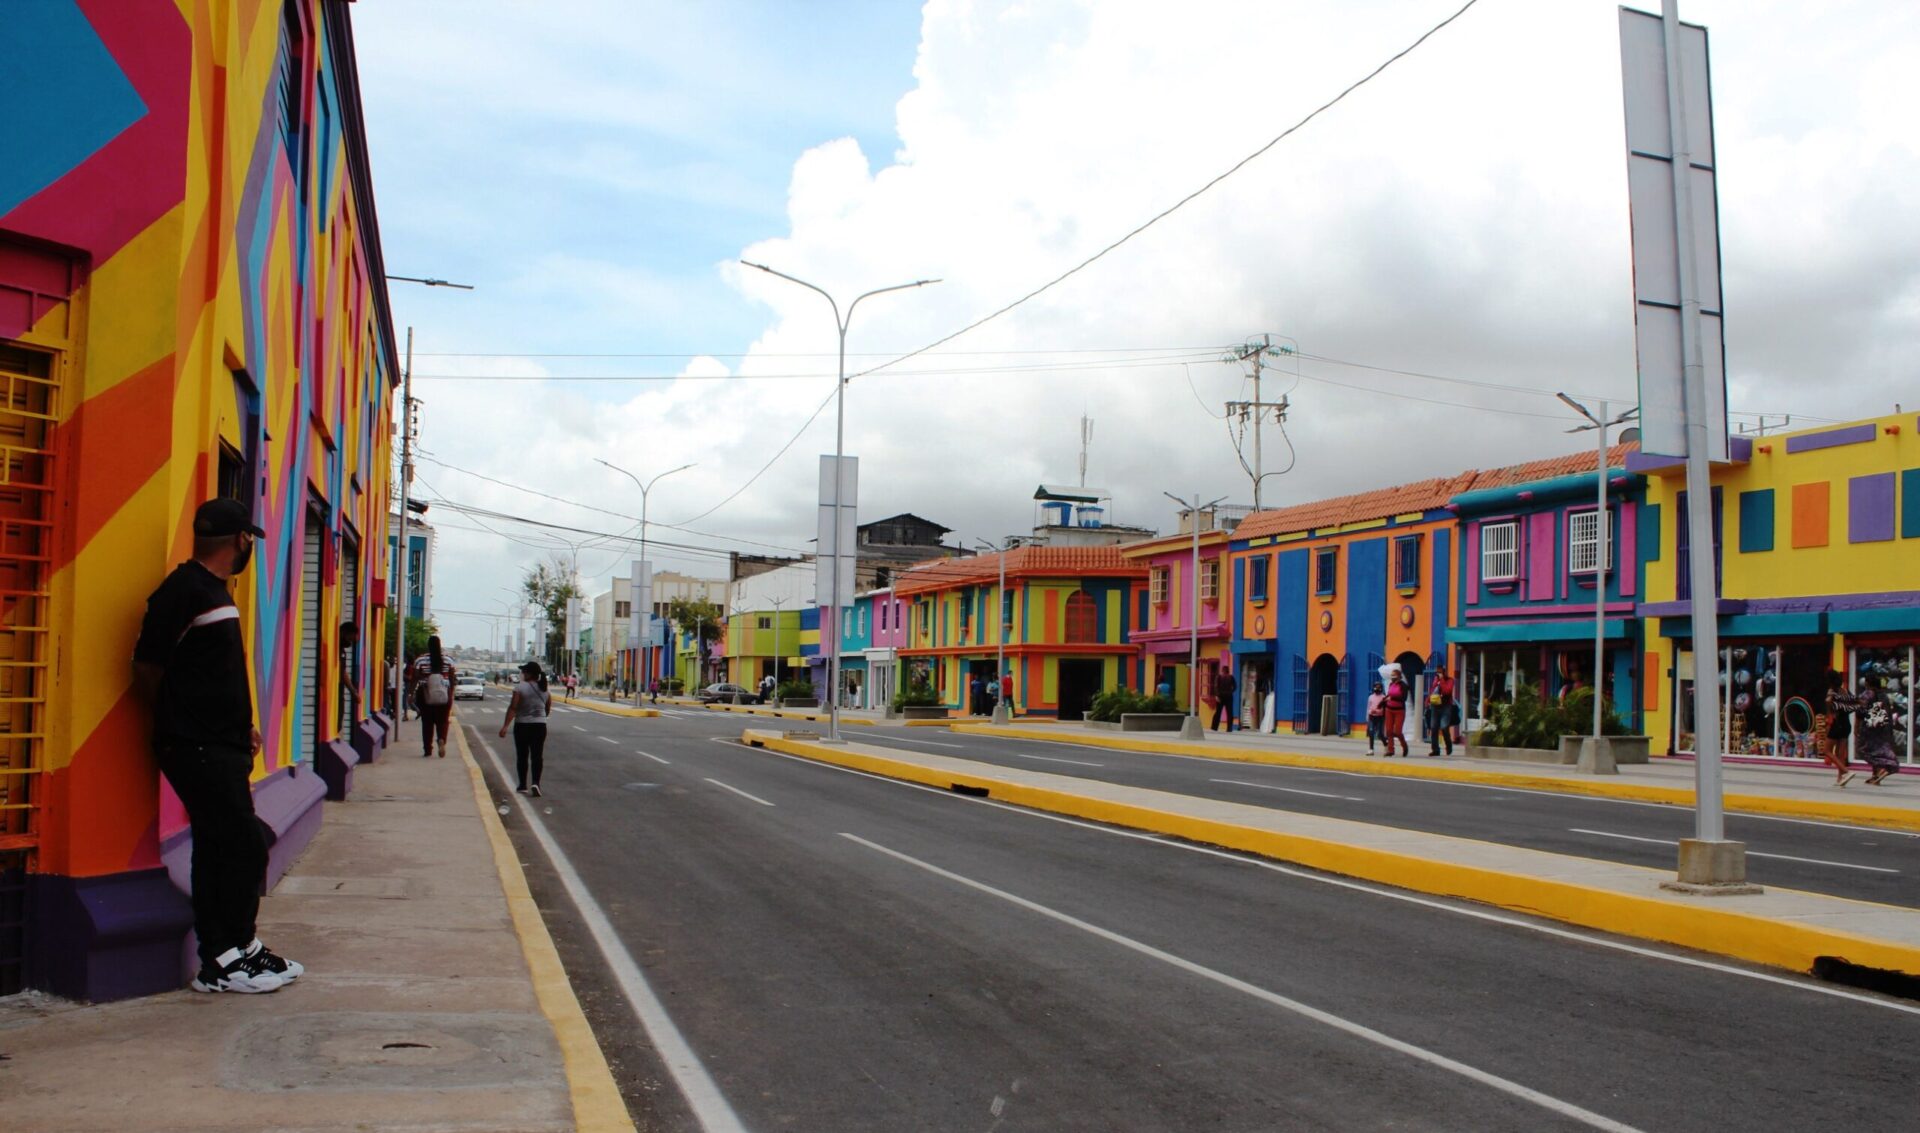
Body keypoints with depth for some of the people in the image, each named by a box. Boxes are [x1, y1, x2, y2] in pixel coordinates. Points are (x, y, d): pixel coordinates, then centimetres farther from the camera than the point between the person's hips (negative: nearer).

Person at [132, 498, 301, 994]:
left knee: (219, 850, 13)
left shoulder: (213, 591, 16)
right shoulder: (184, 592, -15)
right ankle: (229, 958, 3)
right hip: (199, 750, -10)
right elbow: (147, 671, -14)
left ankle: (223, 958, 21)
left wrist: (240, 727, 15)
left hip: (221, 748, 10)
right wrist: (181, 728, -3)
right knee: (242, 847, -7)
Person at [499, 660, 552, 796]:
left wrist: (505, 725, -15)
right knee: (537, 756, 4)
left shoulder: (520, 688, -11)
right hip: (540, 725, 3)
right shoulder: (545, 689, 5)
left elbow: (512, 708, -16)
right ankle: (535, 782, -13)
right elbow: (548, 709, 12)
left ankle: (523, 785, 14)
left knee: (522, 756, 8)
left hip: (522, 725, -3)